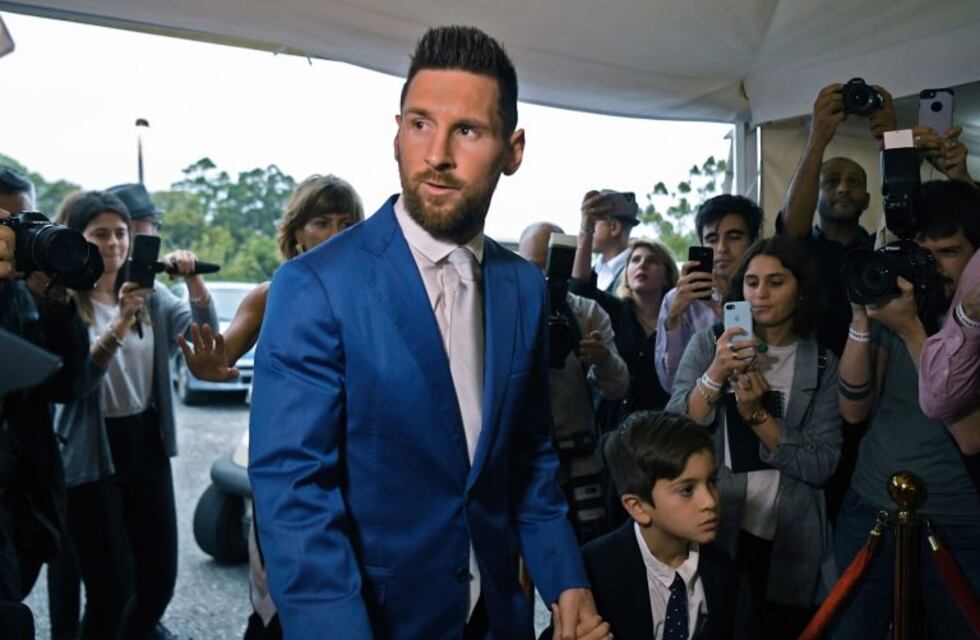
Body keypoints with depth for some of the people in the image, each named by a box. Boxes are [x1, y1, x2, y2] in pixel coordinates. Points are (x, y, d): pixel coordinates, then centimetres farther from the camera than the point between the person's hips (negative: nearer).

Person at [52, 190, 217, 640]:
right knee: (110, 590, 0)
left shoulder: (151, 295, 5)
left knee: (160, 577, 12)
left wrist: (192, 279, -21)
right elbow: (74, 383, -17)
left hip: (147, 444, 5)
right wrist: (120, 322, -29)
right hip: (92, 456, -4)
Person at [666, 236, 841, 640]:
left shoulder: (822, 364, 0)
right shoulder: (709, 345, -1)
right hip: (709, 535, -1)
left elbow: (821, 466, -9)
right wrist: (716, 375, -23)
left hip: (791, 547, 1)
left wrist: (757, 414, -19)